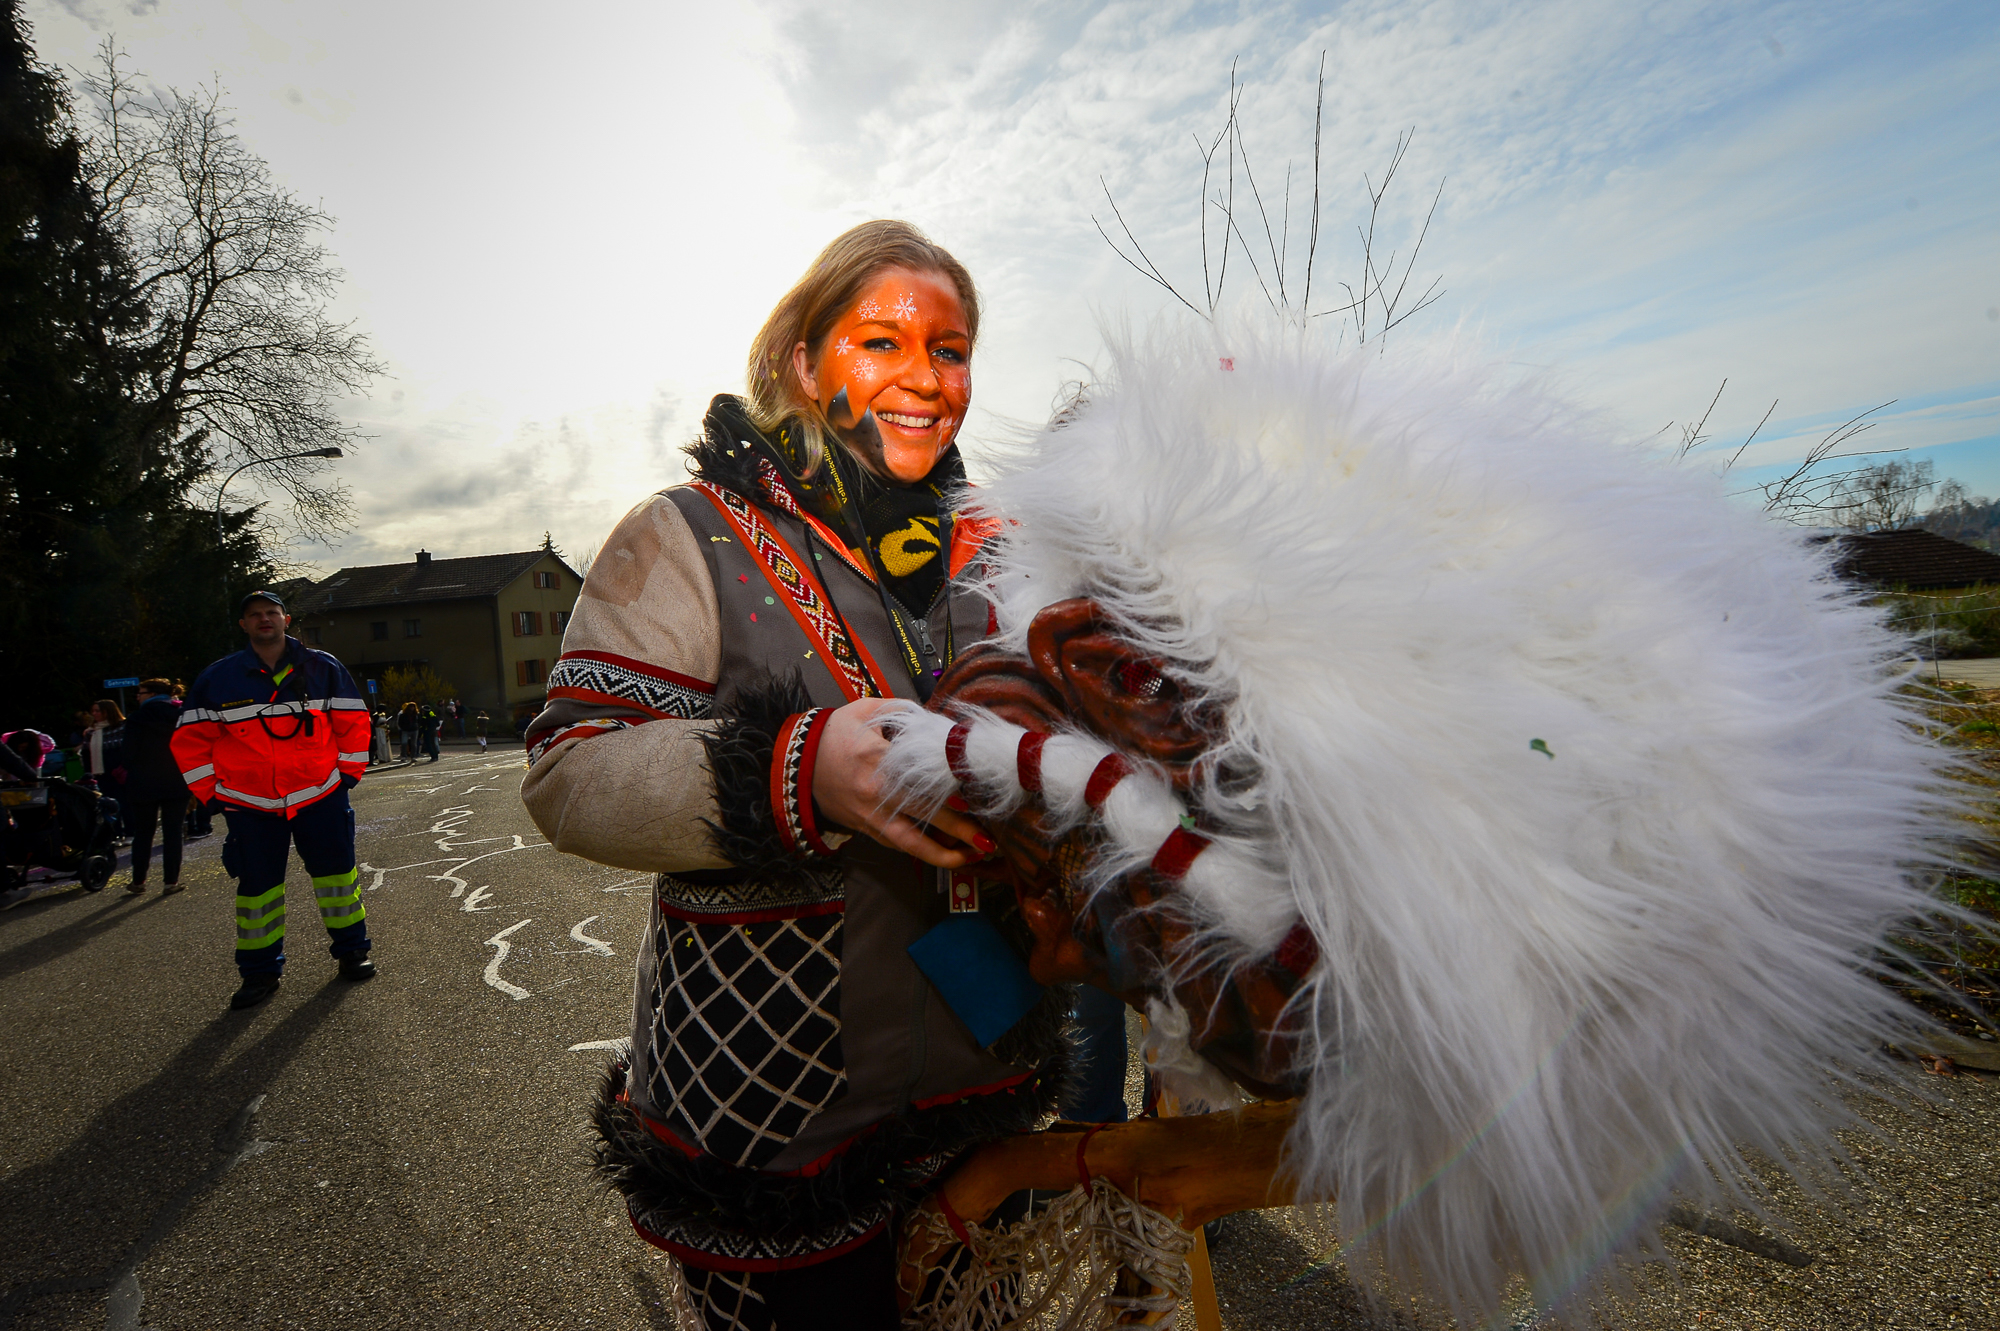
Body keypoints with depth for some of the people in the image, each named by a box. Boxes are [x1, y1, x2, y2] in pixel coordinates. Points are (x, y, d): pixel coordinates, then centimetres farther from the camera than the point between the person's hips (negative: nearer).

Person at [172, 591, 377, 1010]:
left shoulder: (322, 669, 1)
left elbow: (353, 721, 6)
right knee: (257, 883, 5)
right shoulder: (218, 679, 2)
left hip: (319, 796, 0)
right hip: (250, 805, 1)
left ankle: (352, 951, 20)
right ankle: (260, 971, 19)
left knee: (336, 869, 6)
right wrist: (211, 793, 2)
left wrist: (348, 773, 2)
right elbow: (190, 739, 7)